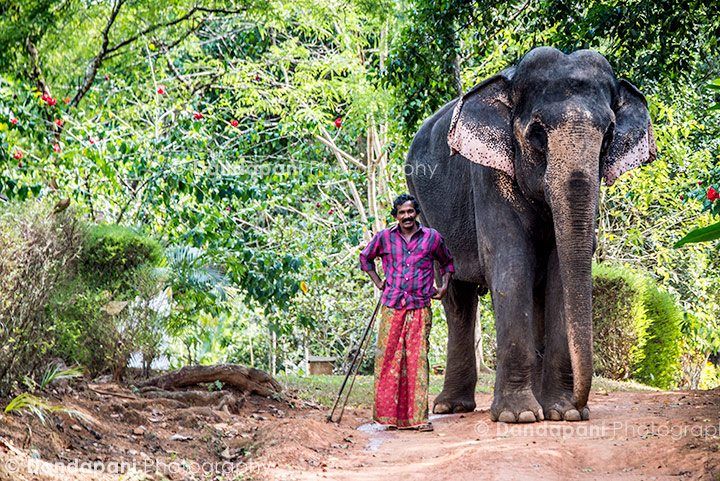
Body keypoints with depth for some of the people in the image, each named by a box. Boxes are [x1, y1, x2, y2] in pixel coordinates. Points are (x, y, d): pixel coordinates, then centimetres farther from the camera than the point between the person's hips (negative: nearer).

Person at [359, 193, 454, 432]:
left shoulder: (432, 237, 7)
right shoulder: (384, 237, 8)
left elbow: (447, 262, 25)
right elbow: (365, 257, 25)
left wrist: (444, 286, 11)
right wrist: (378, 282, 15)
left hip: (420, 307, -1)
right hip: (392, 306, 1)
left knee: (418, 359, -5)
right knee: (388, 358, -3)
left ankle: (419, 417, -4)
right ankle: (388, 413, 3)